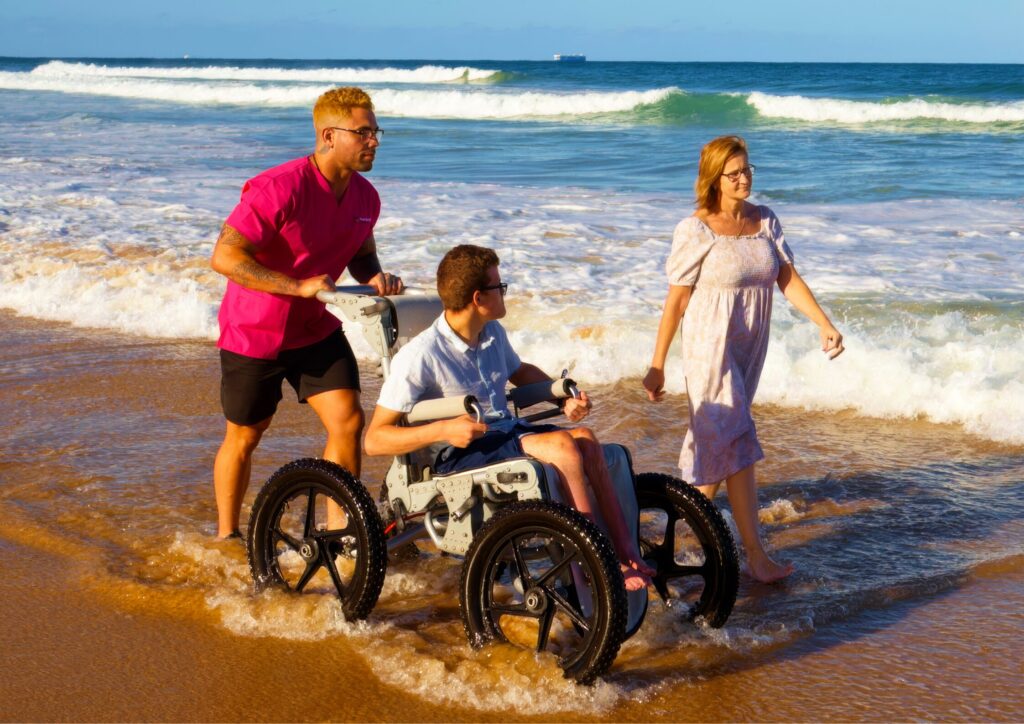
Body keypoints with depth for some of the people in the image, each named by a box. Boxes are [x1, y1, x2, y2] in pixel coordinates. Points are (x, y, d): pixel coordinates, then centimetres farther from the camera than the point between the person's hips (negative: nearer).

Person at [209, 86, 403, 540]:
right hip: (254, 333, -5)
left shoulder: (364, 196, -3)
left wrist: (375, 276, -8)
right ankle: (227, 536, 31)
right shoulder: (279, 188, -25)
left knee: (348, 421, -8)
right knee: (244, 438, 10)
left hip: (316, 330, 5)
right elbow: (225, 257, -28)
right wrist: (299, 286, -32)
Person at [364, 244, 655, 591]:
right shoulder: (419, 357, -15)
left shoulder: (493, 334, 9)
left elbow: (520, 371, 32)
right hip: (459, 457, -7)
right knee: (561, 445, -27)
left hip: (508, 433, 7)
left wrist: (565, 398, 13)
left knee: (585, 439, -20)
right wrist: (443, 430, -28)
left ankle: (627, 551, -20)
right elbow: (374, 439, -15)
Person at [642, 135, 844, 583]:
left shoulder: (765, 221, 5)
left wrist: (824, 324, -9)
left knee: (718, 441, 14)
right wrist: (657, 367, -8)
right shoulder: (695, 231, -12)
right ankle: (755, 555, -7)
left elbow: (788, 278, 4)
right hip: (710, 348, -6)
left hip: (750, 346, 6)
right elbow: (676, 300, -10)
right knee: (735, 444, -9)